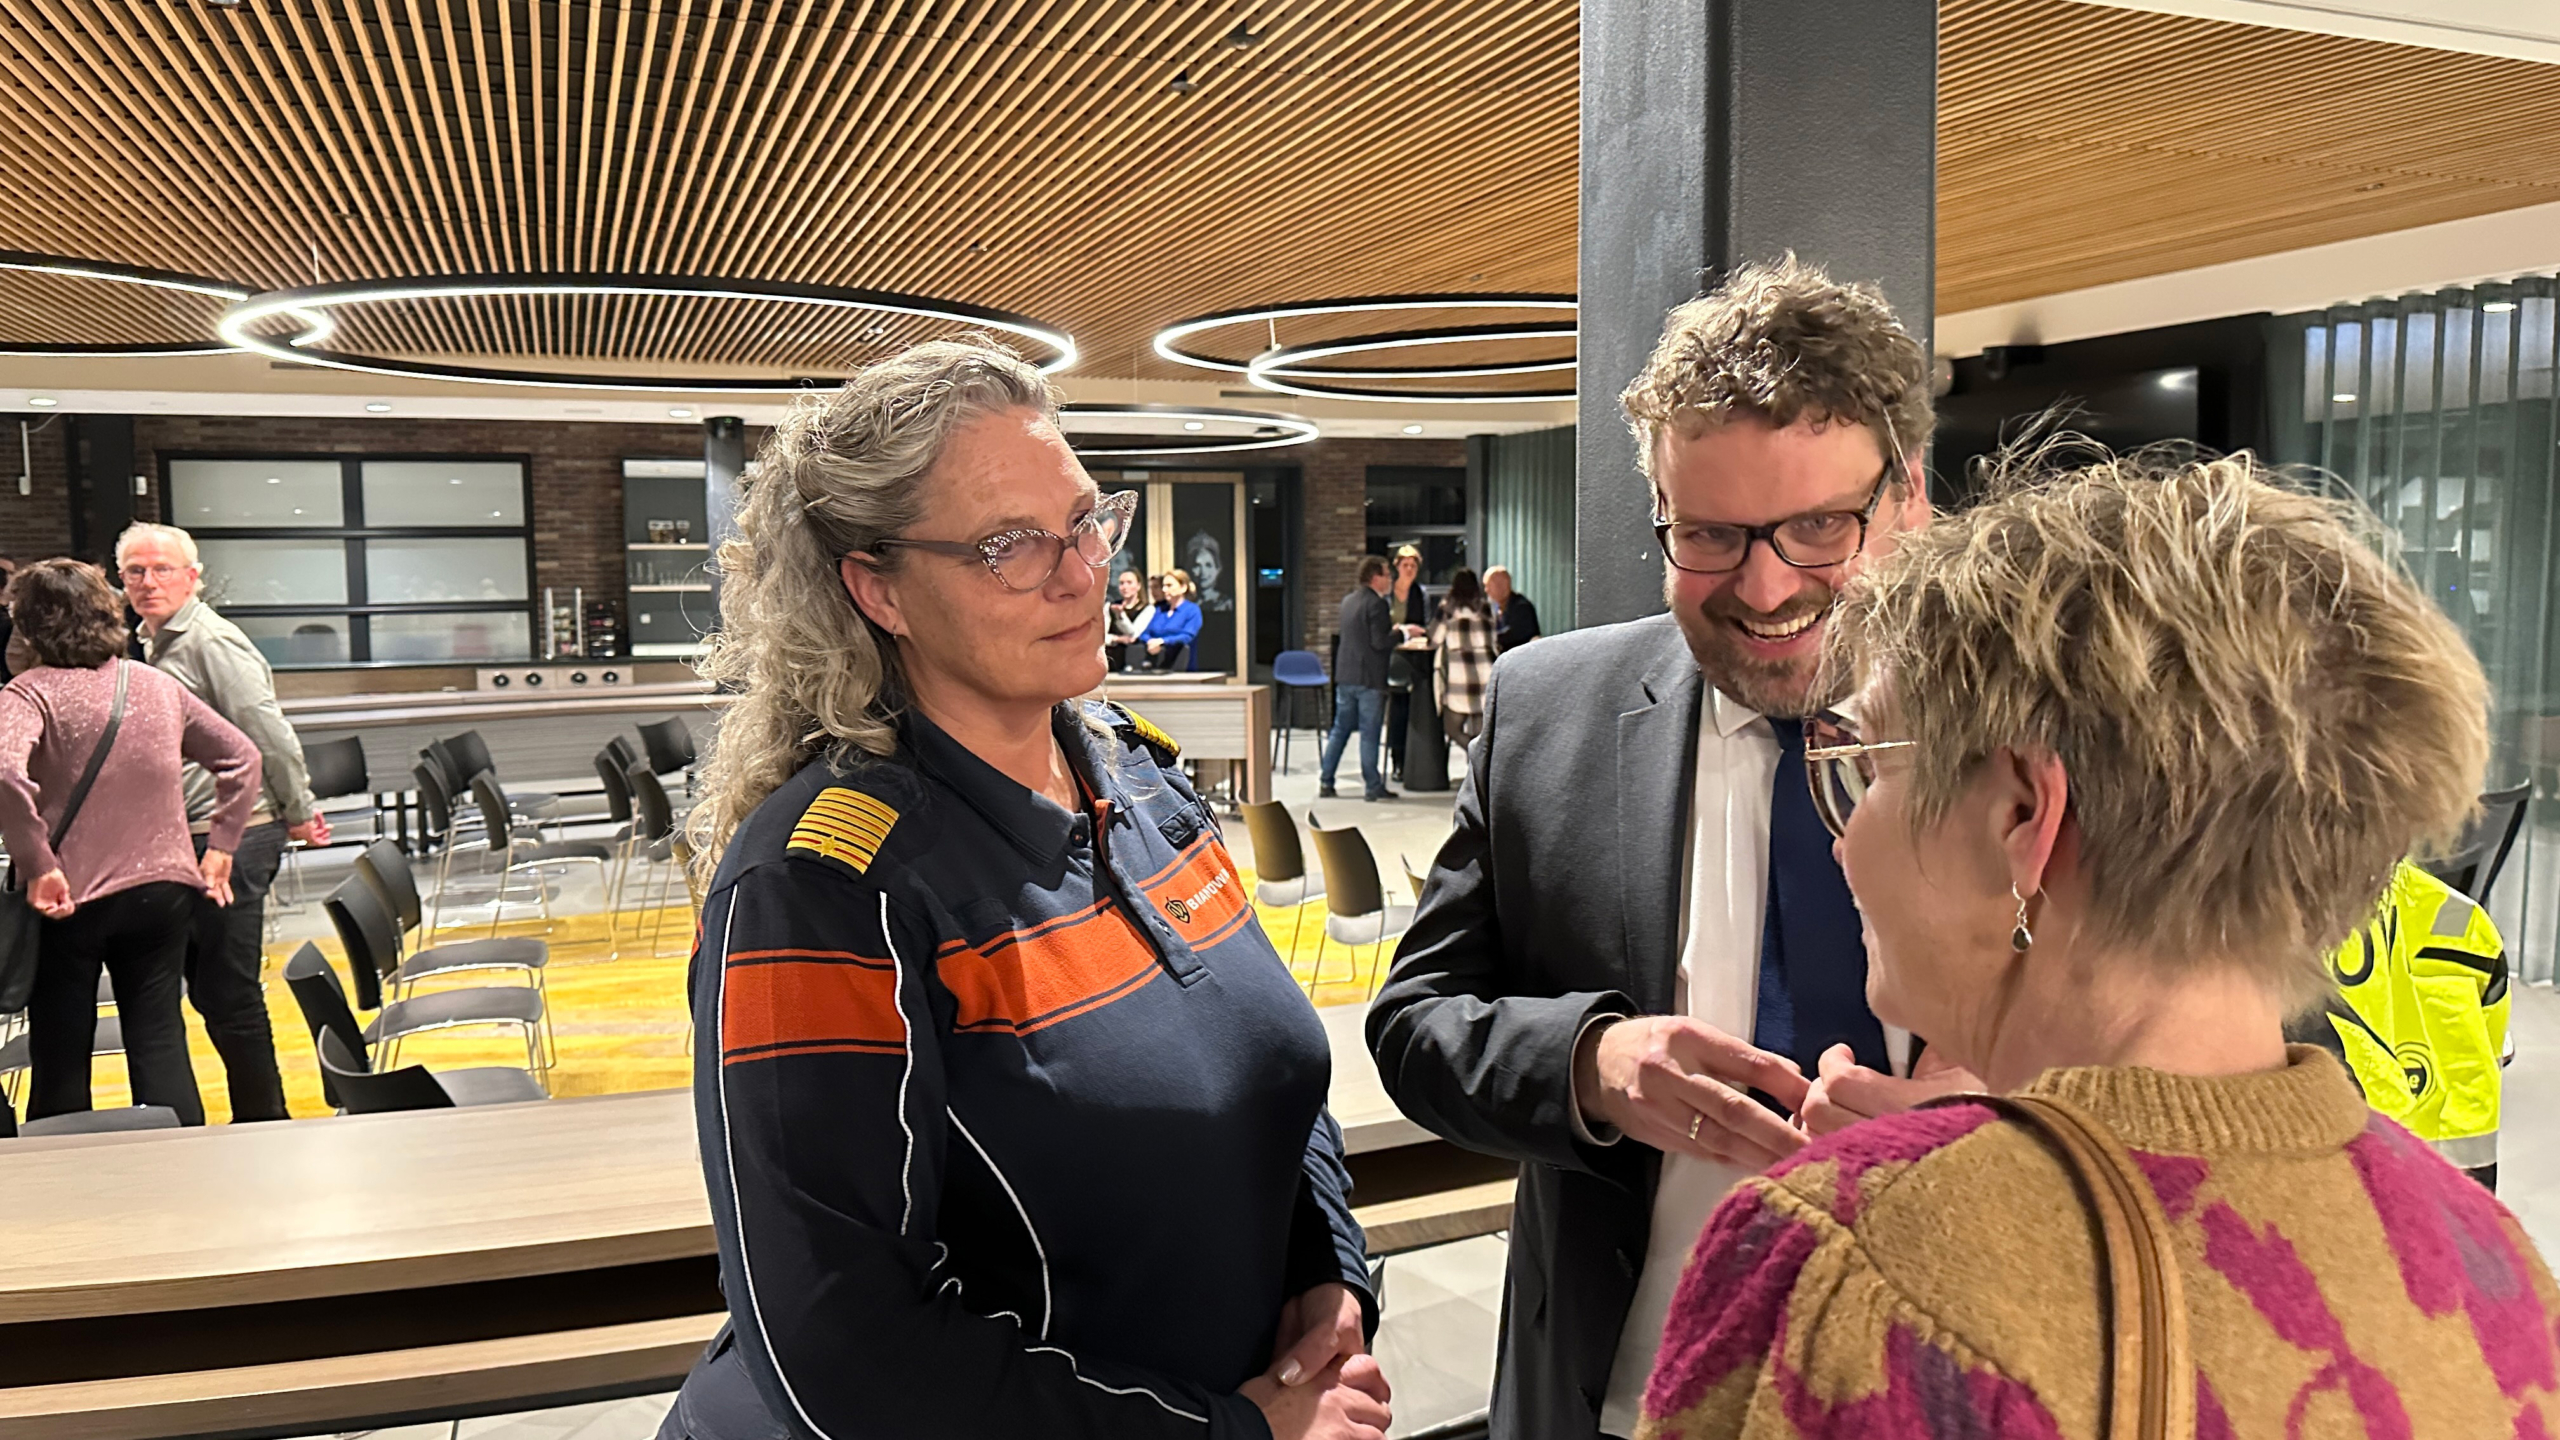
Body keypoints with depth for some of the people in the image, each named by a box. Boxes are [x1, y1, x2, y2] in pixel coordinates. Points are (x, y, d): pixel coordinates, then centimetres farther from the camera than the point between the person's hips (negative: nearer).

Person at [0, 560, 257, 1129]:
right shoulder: (159, 685, 5)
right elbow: (240, 756, 12)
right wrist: (221, 847, 12)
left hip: (70, 897, -3)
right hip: (163, 889, 4)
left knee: (60, 1054, 11)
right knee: (160, 1040, 9)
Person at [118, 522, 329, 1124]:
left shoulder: (213, 642, -13)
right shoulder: (155, 644, 17)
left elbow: (268, 735, -16)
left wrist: (300, 813, -10)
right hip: (188, 838, 10)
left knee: (229, 994, -5)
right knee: (209, 990, 15)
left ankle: (263, 1122, 5)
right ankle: (256, 1115, 25)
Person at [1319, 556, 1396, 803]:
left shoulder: (1348, 601, 11)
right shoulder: (1377, 603, -14)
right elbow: (1380, 642, -20)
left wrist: (1391, 631, 22)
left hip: (1345, 676, 7)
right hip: (1370, 678, -7)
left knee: (1340, 729, 13)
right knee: (1369, 733, -1)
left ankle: (1325, 781, 13)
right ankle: (1372, 786, 4)